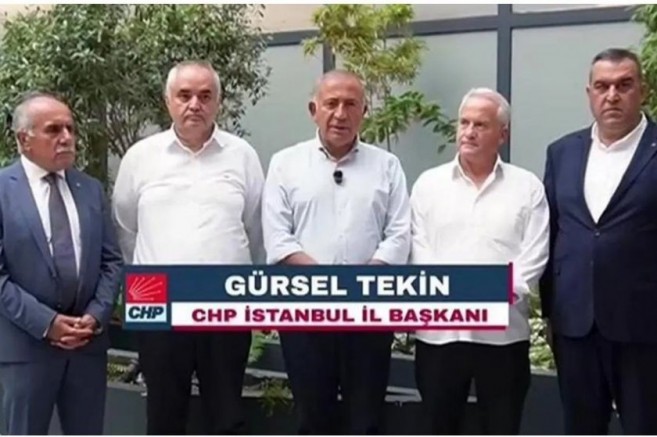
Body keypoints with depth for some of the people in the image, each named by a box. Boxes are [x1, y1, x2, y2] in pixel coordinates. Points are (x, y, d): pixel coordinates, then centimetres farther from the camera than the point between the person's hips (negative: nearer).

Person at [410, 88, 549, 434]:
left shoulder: (527, 187, 5)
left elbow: (534, 256, -2)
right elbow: (419, 251, 1)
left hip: (503, 332, -1)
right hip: (438, 330, 1)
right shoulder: (428, 183, 7)